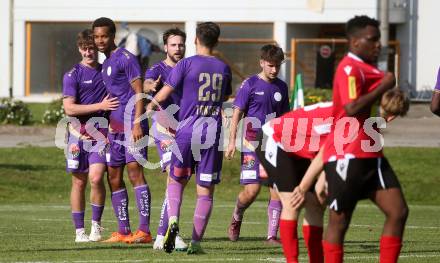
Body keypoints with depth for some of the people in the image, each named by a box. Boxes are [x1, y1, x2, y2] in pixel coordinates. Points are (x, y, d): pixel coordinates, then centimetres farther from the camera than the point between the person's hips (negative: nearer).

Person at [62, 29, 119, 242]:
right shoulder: (73, 75, -2)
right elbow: (69, 108, -11)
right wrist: (100, 106, -15)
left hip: (100, 133, 1)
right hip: (79, 133, -1)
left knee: (96, 177, -15)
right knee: (79, 182, 3)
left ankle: (96, 224, 0)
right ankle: (80, 230, 10)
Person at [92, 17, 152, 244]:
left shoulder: (125, 59, -8)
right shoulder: (106, 64, 19)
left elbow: (139, 93, -12)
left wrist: (137, 123, -21)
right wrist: (108, 126, 23)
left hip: (131, 125, -10)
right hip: (115, 127, 10)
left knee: (135, 172, -15)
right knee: (114, 178, 8)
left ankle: (144, 230, -19)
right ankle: (123, 232, 13)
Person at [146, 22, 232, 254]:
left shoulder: (186, 64, -3)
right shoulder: (224, 68, 8)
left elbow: (164, 93, -2)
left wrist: (151, 105, 19)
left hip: (187, 129, -2)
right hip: (213, 131, 2)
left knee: (176, 180, 15)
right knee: (206, 190, 5)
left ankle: (173, 220, -11)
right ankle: (196, 241, 1)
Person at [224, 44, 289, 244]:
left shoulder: (281, 87, 12)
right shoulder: (250, 85, -3)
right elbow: (237, 113, -3)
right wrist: (232, 141, -10)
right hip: (252, 145, -4)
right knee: (252, 190, -10)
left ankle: (272, 235, 1)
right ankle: (236, 218, 21)